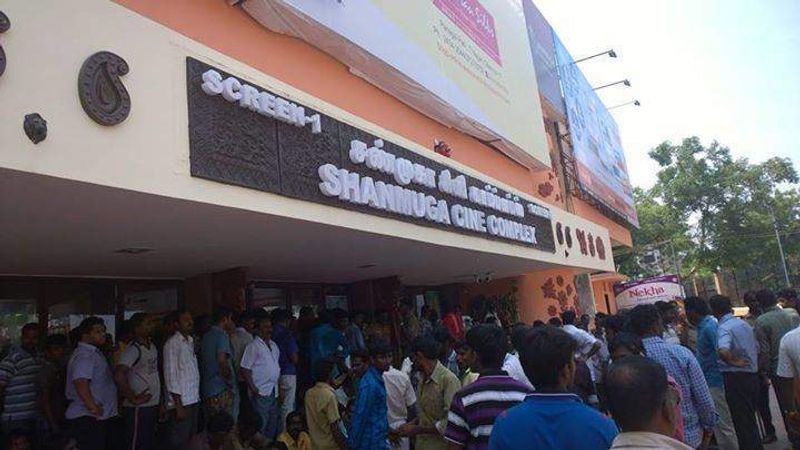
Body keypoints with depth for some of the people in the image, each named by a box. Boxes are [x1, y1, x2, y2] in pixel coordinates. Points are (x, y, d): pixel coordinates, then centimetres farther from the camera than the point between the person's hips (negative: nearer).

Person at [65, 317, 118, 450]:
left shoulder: (94, 353, 16)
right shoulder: (84, 355, -16)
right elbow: (80, 383, -28)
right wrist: (93, 407, -26)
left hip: (97, 417, 10)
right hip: (87, 418, -10)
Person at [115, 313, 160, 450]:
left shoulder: (152, 346, 9)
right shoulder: (133, 350, -16)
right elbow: (119, 375, -29)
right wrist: (133, 398, -21)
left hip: (152, 406, 8)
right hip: (139, 408, -8)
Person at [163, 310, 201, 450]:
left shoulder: (191, 341, 13)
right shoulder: (172, 344, -10)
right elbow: (170, 376, -13)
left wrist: (197, 396, 10)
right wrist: (178, 405, -15)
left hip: (193, 400, 7)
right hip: (181, 401, -7)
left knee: (191, 438, 13)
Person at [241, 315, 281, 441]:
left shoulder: (274, 346, 14)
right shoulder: (253, 346, -9)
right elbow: (245, 370, -13)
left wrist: (278, 388, 14)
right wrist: (254, 390, -16)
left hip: (273, 392, 7)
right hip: (260, 392, -7)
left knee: (273, 423, 14)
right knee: (261, 426, -4)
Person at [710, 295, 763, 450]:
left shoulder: (724, 328, -18)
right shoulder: (744, 323, 8)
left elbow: (723, 351, -36)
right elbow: (756, 348, 21)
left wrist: (732, 361, -18)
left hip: (736, 377, -8)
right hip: (752, 374, 8)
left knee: (741, 420, 2)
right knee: (750, 418, 21)